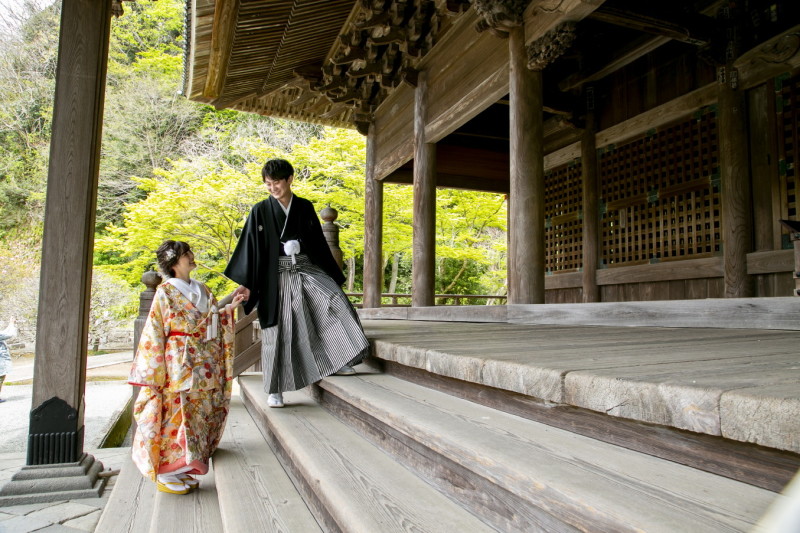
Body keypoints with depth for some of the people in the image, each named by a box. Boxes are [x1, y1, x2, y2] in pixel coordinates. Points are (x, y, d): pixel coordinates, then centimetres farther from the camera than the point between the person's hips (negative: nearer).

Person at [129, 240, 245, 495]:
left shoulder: (203, 290, 14)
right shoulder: (165, 292, -4)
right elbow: (154, 333, -6)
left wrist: (231, 307, 5)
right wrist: (153, 374, -9)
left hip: (207, 367, 6)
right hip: (179, 366, -6)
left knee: (199, 416, 9)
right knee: (176, 416, -4)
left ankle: (182, 471, 21)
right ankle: (167, 476, 9)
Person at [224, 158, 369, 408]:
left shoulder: (305, 207, 6)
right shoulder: (260, 211, -1)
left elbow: (319, 242, 11)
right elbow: (250, 247, -1)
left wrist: (333, 275, 12)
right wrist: (245, 283, -8)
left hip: (307, 270, 2)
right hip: (277, 277, -2)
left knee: (335, 300, -21)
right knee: (279, 330, 2)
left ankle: (338, 361, -9)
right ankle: (275, 390, 14)